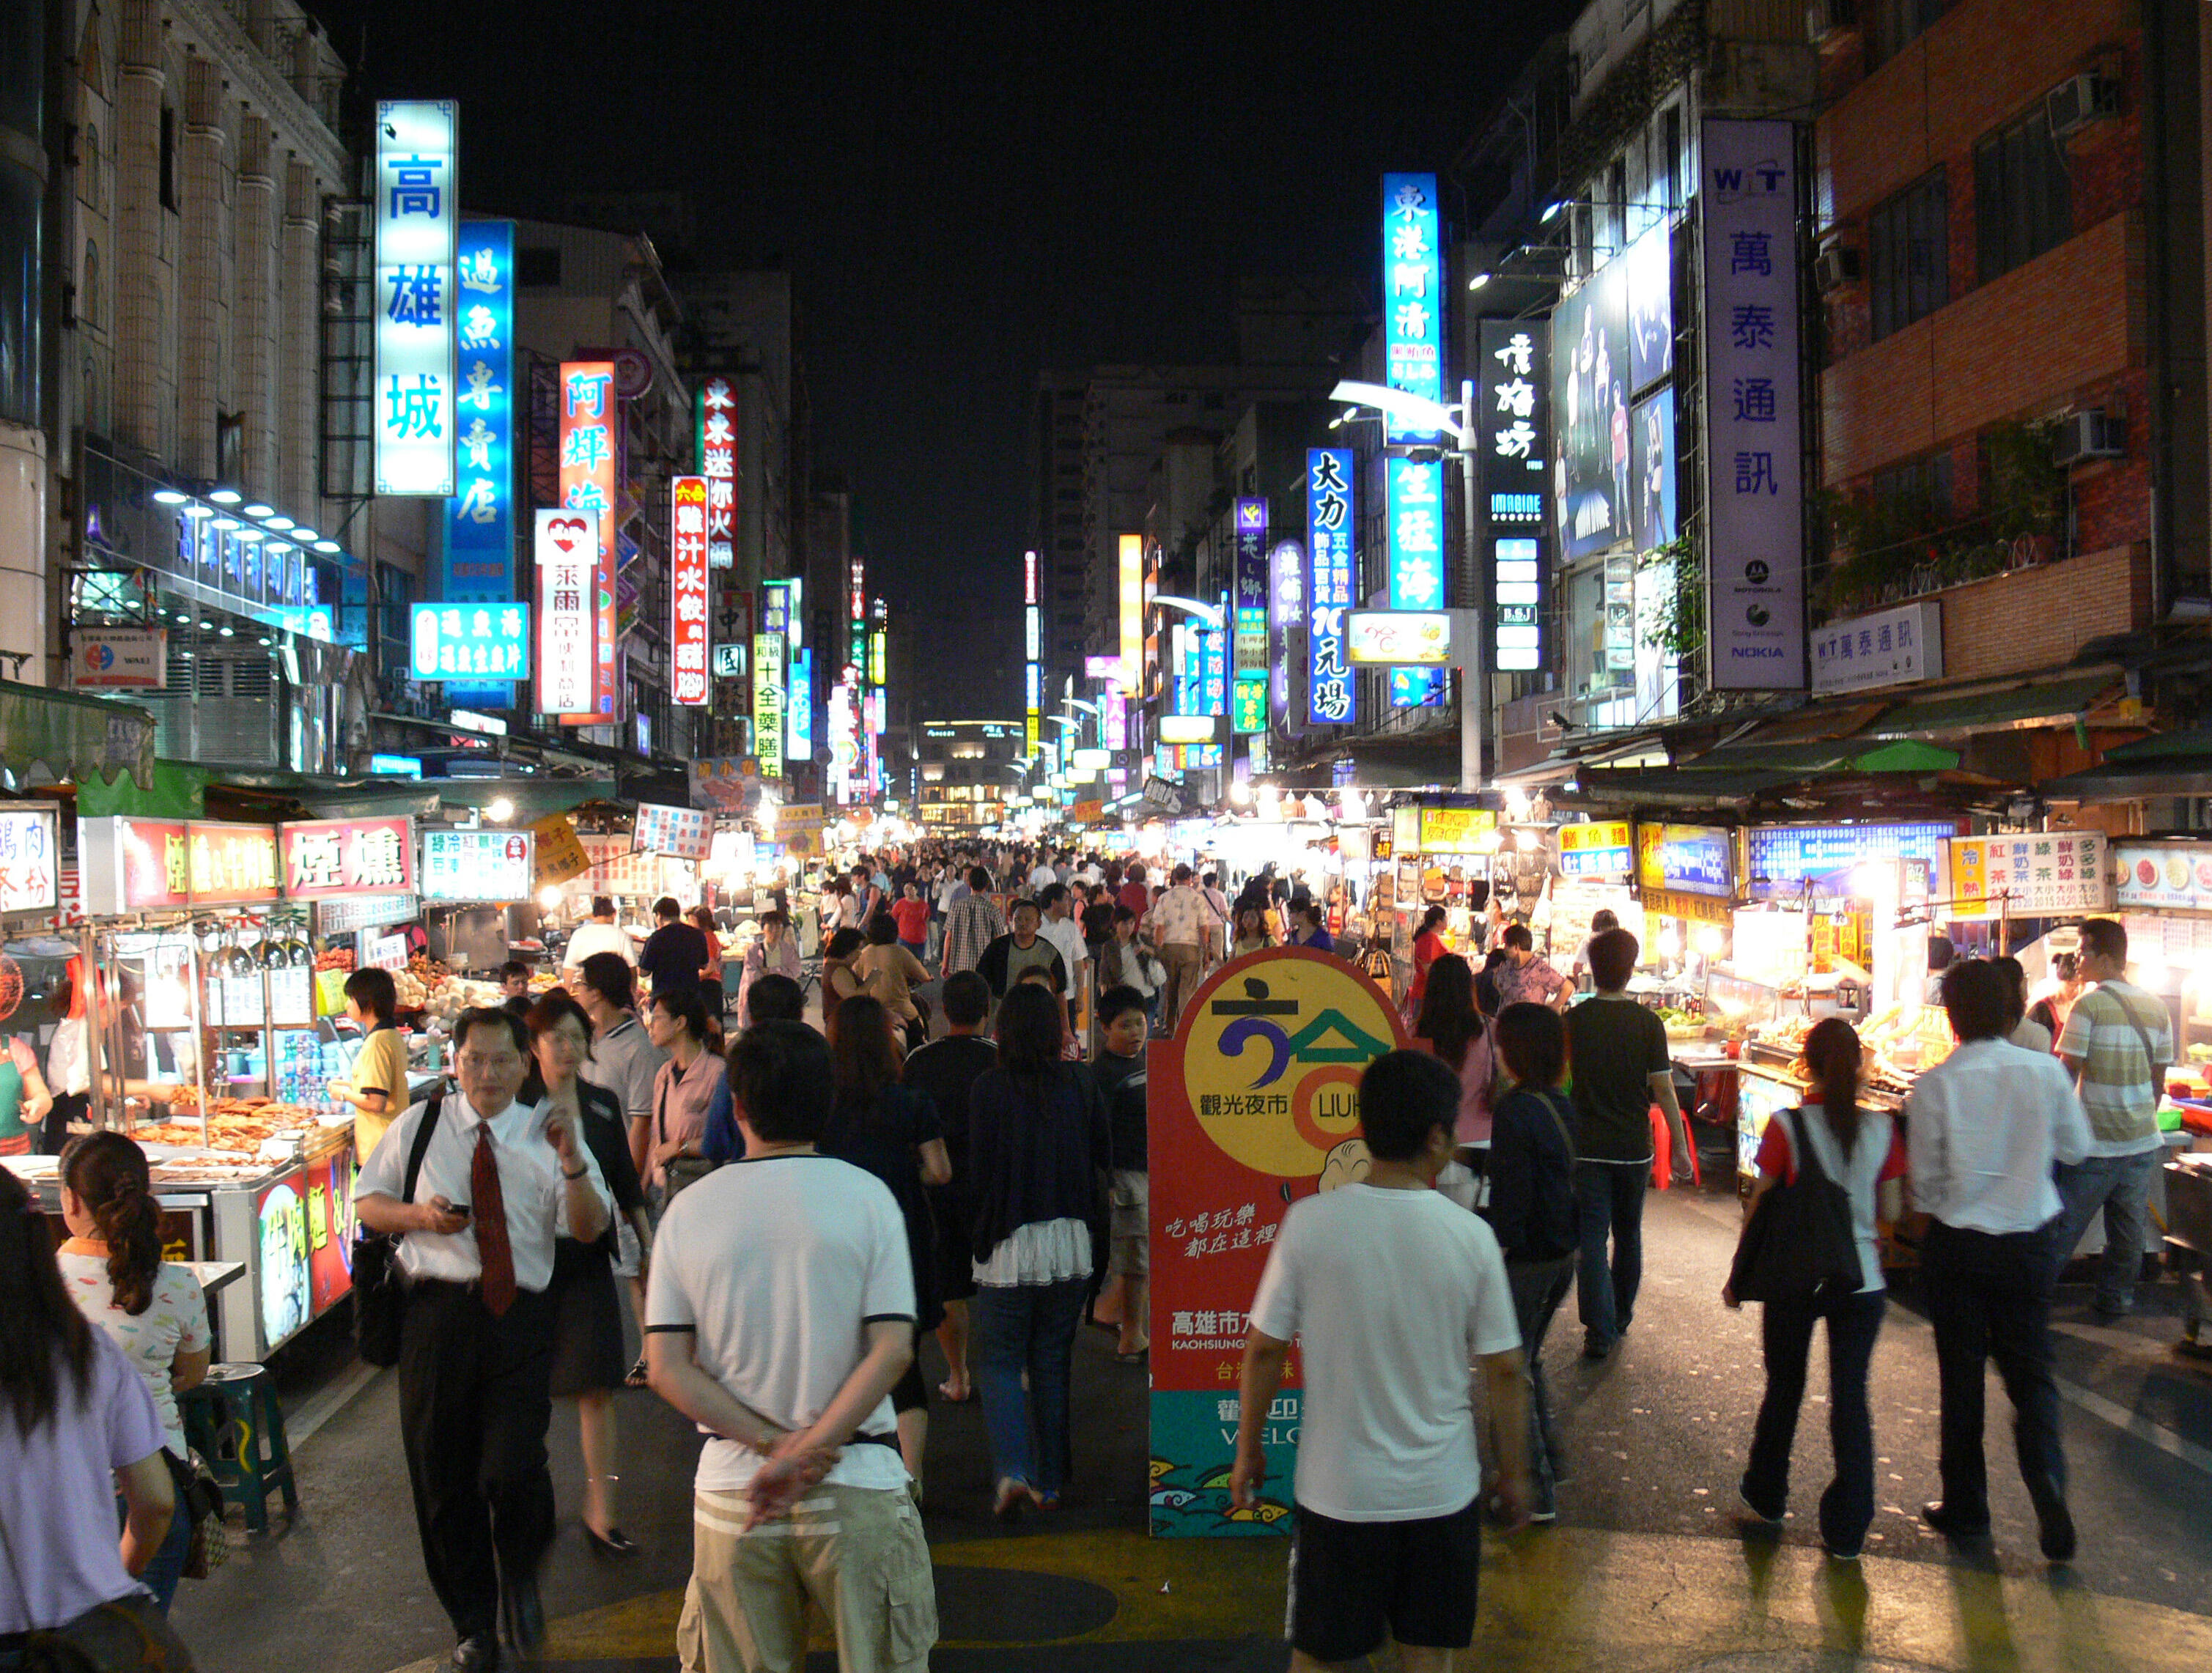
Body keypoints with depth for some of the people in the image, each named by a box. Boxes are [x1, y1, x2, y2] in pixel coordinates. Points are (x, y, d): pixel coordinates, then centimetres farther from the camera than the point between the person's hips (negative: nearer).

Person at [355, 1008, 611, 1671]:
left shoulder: (546, 1132, 5)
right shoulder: (419, 1126, 8)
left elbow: (590, 1228, -4)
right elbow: (367, 1201, 14)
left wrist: (572, 1163, -21)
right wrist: (418, 1216, -6)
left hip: (520, 1317, -2)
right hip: (438, 1312, 2)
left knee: (512, 1470, -15)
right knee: (442, 1477, 9)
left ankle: (520, 1577, 21)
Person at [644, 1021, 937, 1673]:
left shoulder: (689, 1210, 2)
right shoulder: (865, 1196, -4)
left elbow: (667, 1368, -3)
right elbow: (893, 1350, -12)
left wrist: (773, 1443, -6)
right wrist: (806, 1453, -12)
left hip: (729, 1491, 2)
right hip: (856, 1491, -2)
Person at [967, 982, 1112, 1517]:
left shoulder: (989, 1088, -9)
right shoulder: (1081, 1085, 0)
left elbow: (979, 1168, -7)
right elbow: (1103, 1161, 7)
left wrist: (979, 1232, 4)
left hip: (1009, 1248, -3)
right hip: (1071, 1245, 3)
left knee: (999, 1361, 7)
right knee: (1053, 1363, 14)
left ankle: (1012, 1470, -12)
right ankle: (1050, 1483, 19)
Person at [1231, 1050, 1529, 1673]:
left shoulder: (1310, 1222, -13)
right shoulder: (1470, 1235, -11)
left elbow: (1264, 1349, -6)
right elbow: (1505, 1370, -3)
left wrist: (1248, 1451, 8)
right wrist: (1514, 1470, 12)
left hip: (1337, 1488, -1)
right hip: (1442, 1489, 1)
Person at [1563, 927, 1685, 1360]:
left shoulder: (1574, 1020, -6)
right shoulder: (1648, 1023, -8)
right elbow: (1663, 1089, -7)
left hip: (1587, 1145, -1)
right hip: (1634, 1146, 1)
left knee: (1591, 1238, -1)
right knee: (1628, 1235, 18)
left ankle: (1600, 1330, -11)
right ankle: (1620, 1318, 32)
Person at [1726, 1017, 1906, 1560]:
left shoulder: (1787, 1127, -11)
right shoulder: (1882, 1130, -5)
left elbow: (1760, 1209, -6)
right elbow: (1891, 1210, 0)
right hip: (1861, 1280, 1)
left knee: (1784, 1390, 16)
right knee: (1851, 1397, 6)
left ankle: (1766, 1499, 33)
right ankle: (1847, 1528, 6)